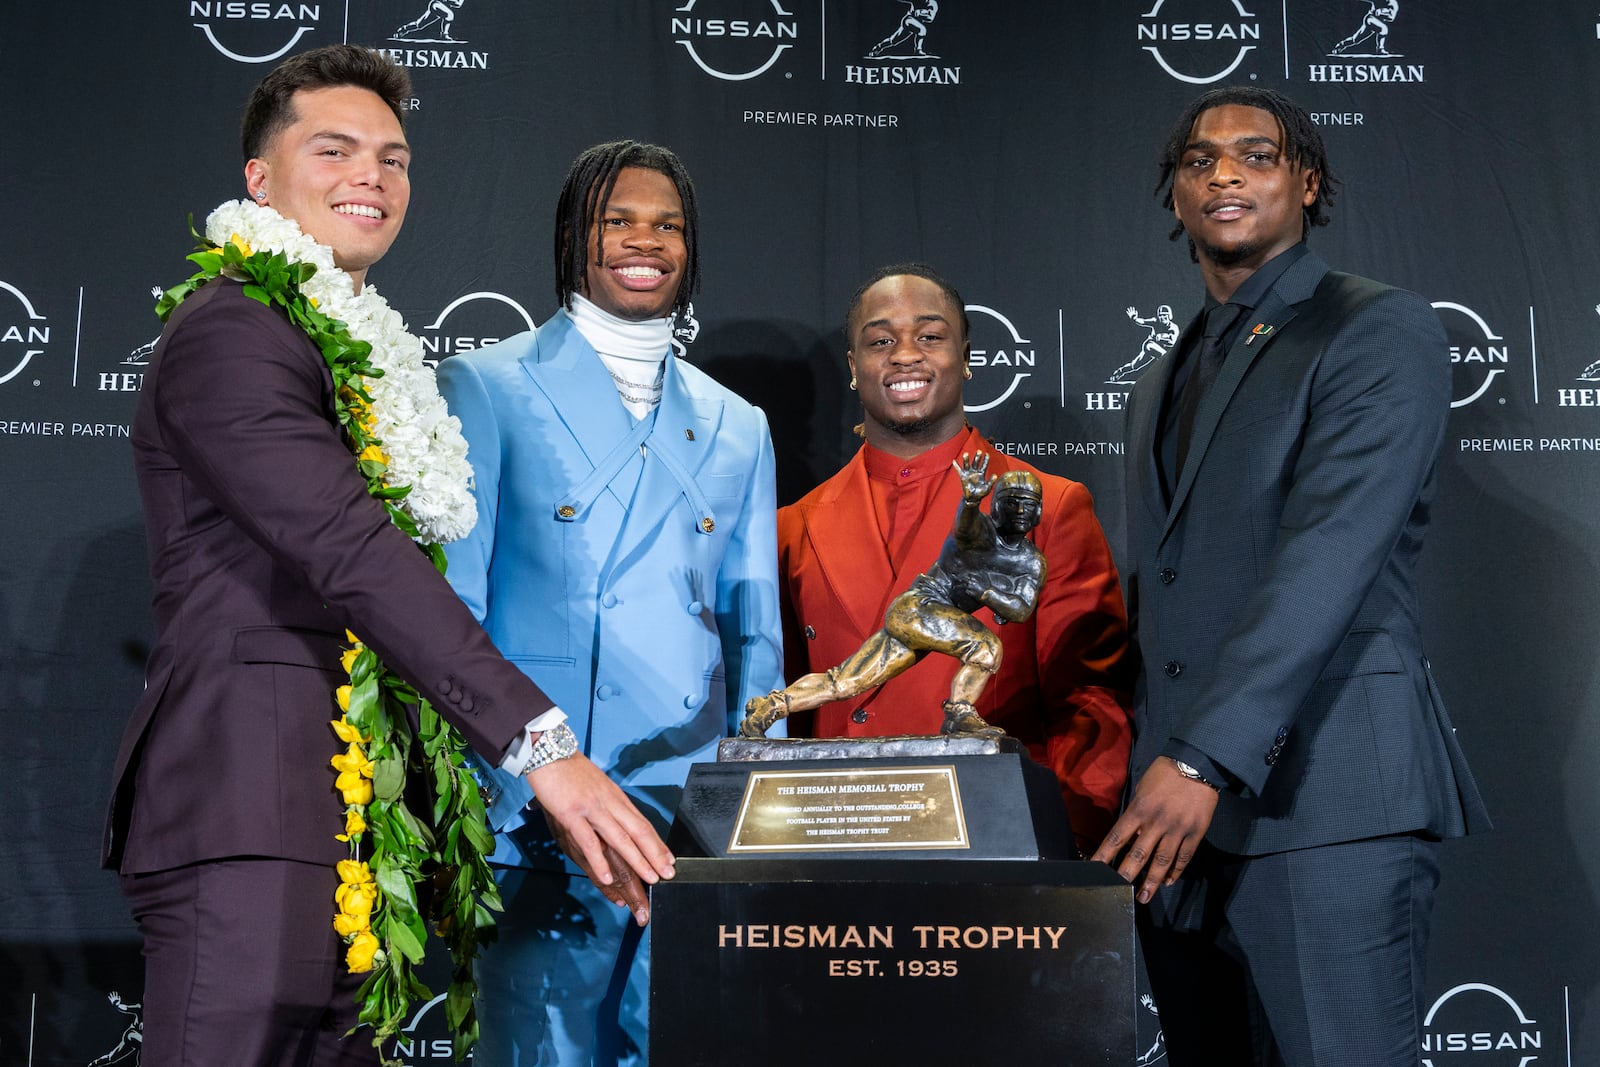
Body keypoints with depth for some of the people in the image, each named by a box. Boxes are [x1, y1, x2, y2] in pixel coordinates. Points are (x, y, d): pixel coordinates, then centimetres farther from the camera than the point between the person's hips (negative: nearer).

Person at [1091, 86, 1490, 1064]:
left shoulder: (1383, 332, -2)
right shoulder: (1163, 388, 22)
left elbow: (1326, 560, -15)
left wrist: (1205, 760, -23)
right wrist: (1146, 772, 10)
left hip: (1323, 804, -7)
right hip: (1183, 808, 7)